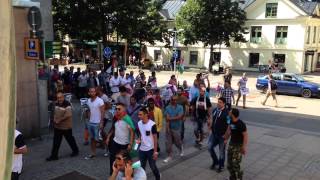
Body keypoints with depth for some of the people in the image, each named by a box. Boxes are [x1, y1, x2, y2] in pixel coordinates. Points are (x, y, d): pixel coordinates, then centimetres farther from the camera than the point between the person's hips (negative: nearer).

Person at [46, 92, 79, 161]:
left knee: (70, 139, 10)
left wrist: (59, 120, -22)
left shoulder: (67, 104, -19)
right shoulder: (57, 104, 7)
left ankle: (75, 151, 31)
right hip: (57, 126, 7)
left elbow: (68, 115, -29)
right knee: (56, 141, 8)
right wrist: (54, 119, 4)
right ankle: (54, 155, 14)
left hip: (66, 126, -7)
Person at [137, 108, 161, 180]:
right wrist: (139, 140, -8)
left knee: (153, 167, 10)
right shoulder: (139, 123, -3)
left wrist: (155, 151, -12)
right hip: (141, 149, 5)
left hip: (150, 150, -4)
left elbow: (155, 138, -14)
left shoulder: (152, 124, -19)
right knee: (142, 167, 12)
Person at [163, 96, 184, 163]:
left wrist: (171, 118, -14)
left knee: (177, 141, 9)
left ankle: (181, 148, 43)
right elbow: (167, 118, -9)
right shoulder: (168, 108, -1)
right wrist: (167, 126, -20)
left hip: (176, 128, -2)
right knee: (168, 142, 4)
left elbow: (179, 117, -15)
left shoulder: (180, 107, -5)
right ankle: (170, 156, 16)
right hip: (169, 127, 2)